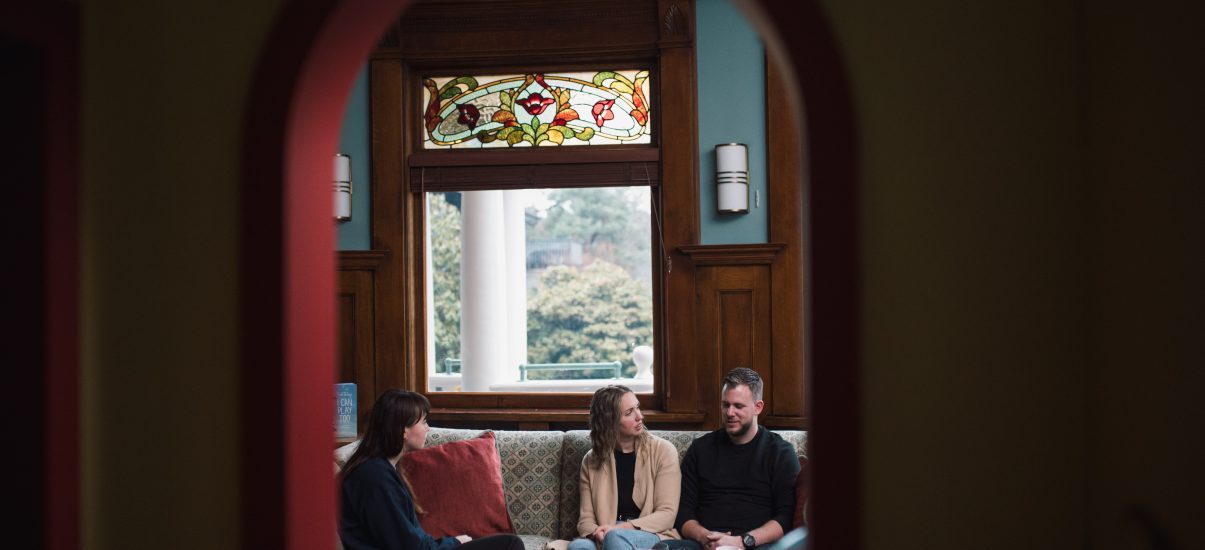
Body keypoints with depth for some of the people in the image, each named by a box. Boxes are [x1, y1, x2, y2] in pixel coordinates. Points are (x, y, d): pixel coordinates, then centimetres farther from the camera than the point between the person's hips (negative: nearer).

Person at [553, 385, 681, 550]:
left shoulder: (663, 450, 2)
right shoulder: (591, 461, 10)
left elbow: (667, 514, -4)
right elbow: (586, 518, 7)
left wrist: (621, 528, -16)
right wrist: (597, 534, -18)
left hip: (654, 536, -2)